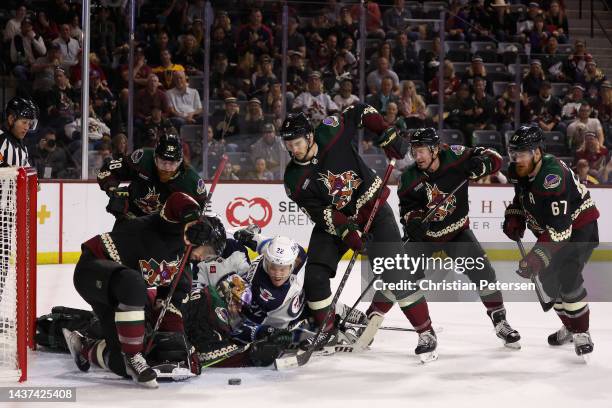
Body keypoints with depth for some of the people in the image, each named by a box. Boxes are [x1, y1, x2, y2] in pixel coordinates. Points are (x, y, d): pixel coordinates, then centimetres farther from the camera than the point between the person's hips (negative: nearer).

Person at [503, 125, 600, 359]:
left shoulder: (552, 176, -35)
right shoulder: (518, 172, -8)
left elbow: (559, 228, -38)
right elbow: (521, 198, 16)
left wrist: (537, 257, -42)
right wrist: (514, 219, -3)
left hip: (580, 226, -9)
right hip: (551, 230, 9)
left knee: (567, 276, -21)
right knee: (548, 277, 9)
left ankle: (582, 333, -8)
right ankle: (570, 326, 27)